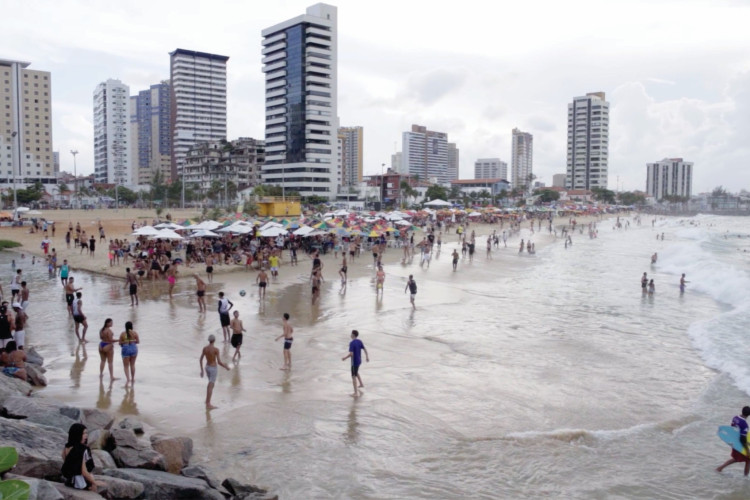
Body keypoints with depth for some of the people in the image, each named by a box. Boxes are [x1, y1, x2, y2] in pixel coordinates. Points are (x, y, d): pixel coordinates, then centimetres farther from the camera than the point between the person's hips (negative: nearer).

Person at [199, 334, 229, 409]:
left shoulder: (204, 348, -4)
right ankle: (208, 405, 2)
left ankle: (207, 400, 32)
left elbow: (200, 360, 2)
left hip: (207, 367, 7)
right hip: (213, 369, -7)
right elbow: (219, 362, -23)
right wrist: (226, 367, -5)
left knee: (210, 384, 26)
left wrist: (201, 370, 12)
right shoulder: (216, 349, -23)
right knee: (211, 386, -2)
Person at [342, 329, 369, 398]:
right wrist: (367, 357, 21)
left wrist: (345, 358, -13)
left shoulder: (352, 343, -22)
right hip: (359, 361, 8)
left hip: (354, 362, -8)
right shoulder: (359, 341, 1)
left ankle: (356, 393, -1)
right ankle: (361, 384, 41)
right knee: (356, 372, 33)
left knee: (354, 376, -1)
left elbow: (351, 354, -28)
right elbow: (364, 349, 9)